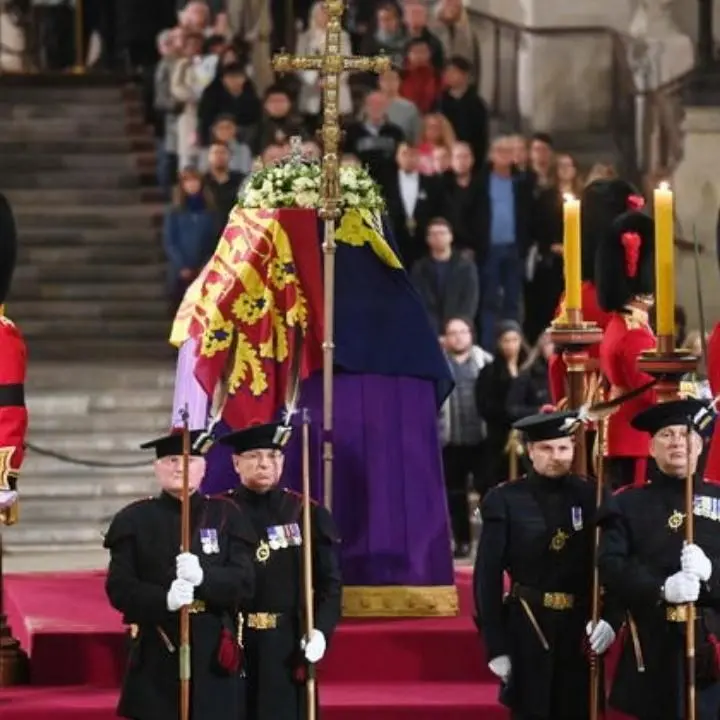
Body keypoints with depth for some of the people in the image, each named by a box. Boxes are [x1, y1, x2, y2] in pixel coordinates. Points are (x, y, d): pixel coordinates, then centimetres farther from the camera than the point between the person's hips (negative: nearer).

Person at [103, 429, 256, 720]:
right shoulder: (134, 520, 6)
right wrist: (164, 599, -22)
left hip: (213, 656, 1)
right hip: (157, 659, -1)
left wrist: (204, 577, -22)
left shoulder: (226, 516, 9)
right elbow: (118, 588, -3)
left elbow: (245, 583, 0)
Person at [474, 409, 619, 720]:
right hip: (527, 630, -2)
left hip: (581, 629, 2)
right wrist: (496, 646, -7)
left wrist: (610, 618, -15)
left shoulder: (592, 497, 3)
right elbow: (488, 577, -3)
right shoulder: (505, 501, -3)